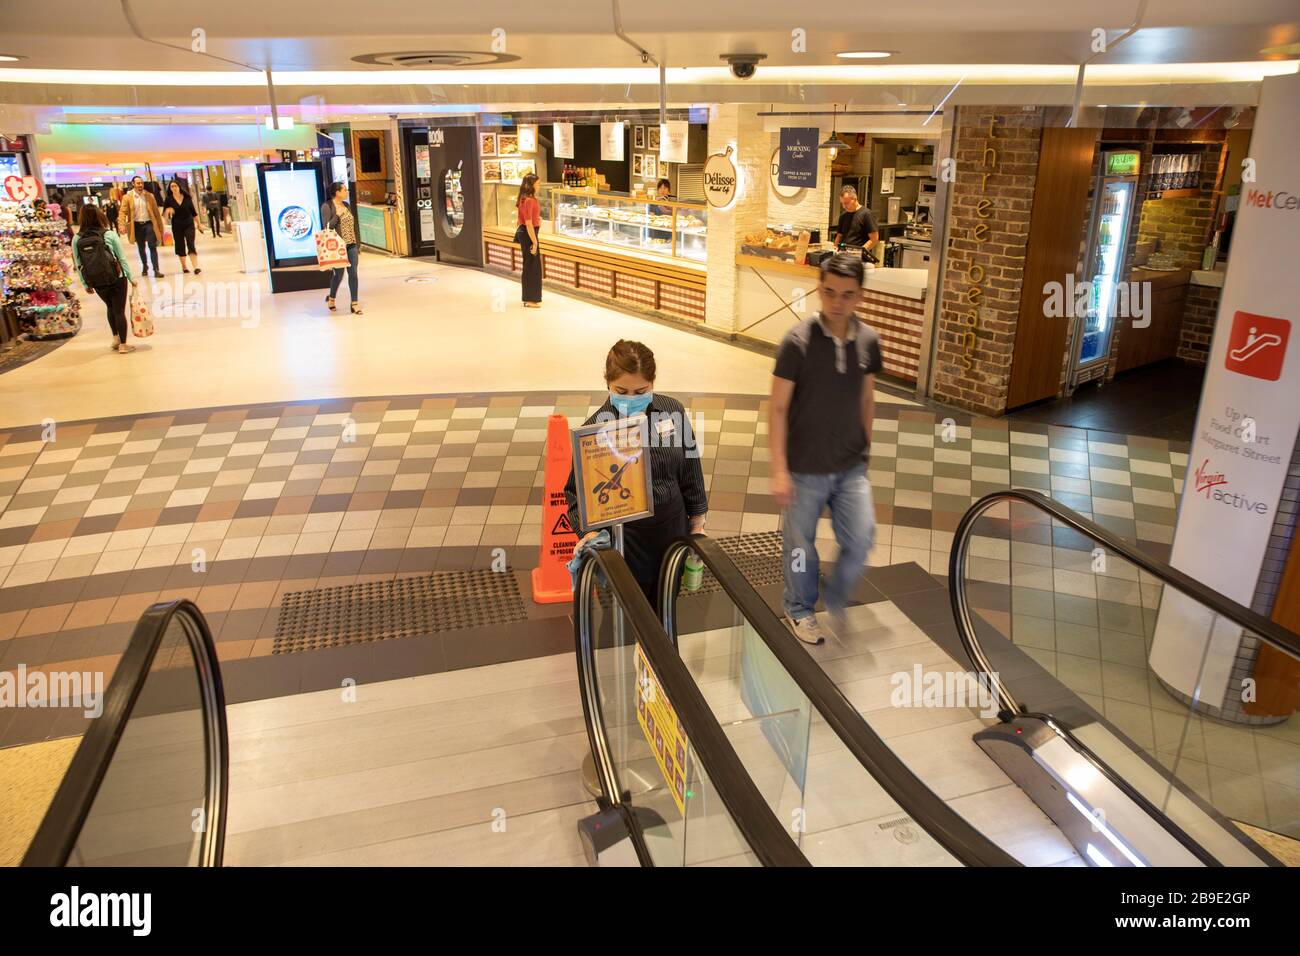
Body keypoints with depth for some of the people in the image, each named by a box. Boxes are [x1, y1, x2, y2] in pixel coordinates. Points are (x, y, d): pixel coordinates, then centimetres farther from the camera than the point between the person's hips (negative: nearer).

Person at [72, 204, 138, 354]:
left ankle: (116, 338, 27)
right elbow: (122, 259, -6)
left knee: (111, 308, 26)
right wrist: (131, 278, 3)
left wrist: (86, 284, 11)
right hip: (116, 279, -3)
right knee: (119, 311, 7)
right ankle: (123, 345, 11)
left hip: (96, 283, 3)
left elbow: (78, 265, 1)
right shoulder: (110, 235, -9)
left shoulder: (77, 239, -2)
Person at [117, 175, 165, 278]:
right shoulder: (128, 197, -1)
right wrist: (122, 225, -20)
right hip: (137, 225, 0)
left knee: (152, 246, -8)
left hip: (149, 223, 0)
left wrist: (160, 226, 2)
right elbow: (123, 212, -5)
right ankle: (144, 266, 33)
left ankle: (156, 270, -10)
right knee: (141, 248, 12)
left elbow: (156, 211, 5)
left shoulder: (149, 196, 3)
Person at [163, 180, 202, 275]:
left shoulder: (187, 197, 1)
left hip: (189, 224, -1)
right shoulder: (169, 199, -1)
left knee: (191, 245, -13)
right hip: (177, 226, 1)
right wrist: (168, 211, -21)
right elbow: (164, 213, 2)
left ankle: (196, 267, -21)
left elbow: (193, 211, 8)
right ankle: (184, 267, 24)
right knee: (180, 246, 9)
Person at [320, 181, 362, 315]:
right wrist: (337, 215, -19)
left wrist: (357, 245, 17)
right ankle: (331, 298, 27)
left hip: (351, 245, 6)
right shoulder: (327, 206, -7)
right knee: (339, 274, 2)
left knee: (353, 273, 0)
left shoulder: (346, 205, 13)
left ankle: (354, 303, 4)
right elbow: (327, 226, -14)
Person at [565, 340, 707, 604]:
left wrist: (697, 519, 10)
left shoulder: (672, 411, -8)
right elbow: (577, 489, -13)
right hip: (627, 533, -3)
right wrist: (589, 531, -29)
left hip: (673, 524, 4)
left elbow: (690, 466, 4)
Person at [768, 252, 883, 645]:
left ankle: (836, 599, 31)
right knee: (801, 545, 12)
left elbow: (867, 399, 10)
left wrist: (866, 448, 15)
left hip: (852, 466, 4)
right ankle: (800, 609, 36)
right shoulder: (797, 341, -16)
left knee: (861, 540, 3)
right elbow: (777, 408, -13)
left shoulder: (869, 340, -3)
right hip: (805, 468, -3)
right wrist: (779, 469, -17)